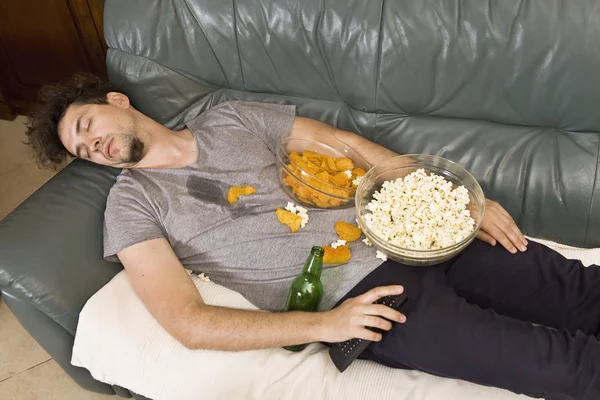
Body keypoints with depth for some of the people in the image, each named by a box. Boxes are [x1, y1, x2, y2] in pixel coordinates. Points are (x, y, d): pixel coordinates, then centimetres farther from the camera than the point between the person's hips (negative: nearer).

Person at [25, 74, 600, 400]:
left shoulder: (231, 117, 13)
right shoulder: (133, 202, 4)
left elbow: (348, 144, 12)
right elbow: (187, 322, -7)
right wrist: (324, 326, -15)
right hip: (360, 297, -4)